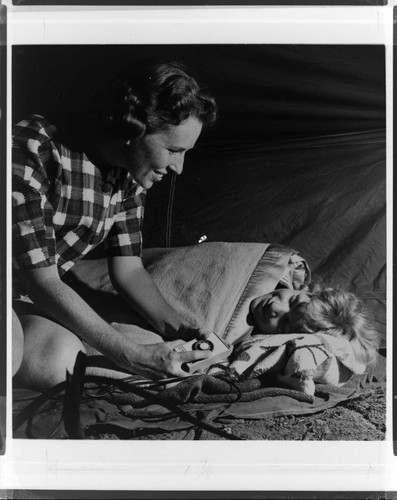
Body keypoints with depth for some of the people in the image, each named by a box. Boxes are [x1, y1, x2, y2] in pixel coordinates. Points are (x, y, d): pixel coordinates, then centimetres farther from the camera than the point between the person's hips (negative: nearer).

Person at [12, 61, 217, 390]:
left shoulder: (131, 177, -5)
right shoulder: (33, 152, -29)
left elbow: (129, 269, 5)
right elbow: (41, 283, -28)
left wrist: (177, 330, -12)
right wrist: (133, 357, -28)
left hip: (32, 298, 6)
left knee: (56, 360, -28)